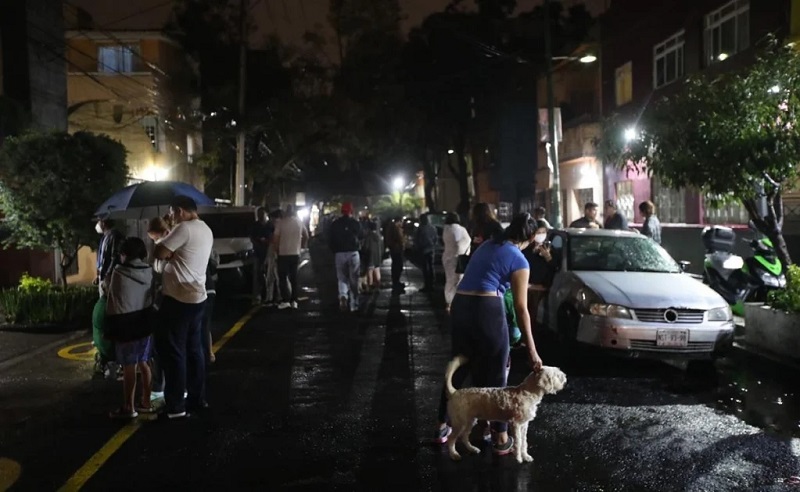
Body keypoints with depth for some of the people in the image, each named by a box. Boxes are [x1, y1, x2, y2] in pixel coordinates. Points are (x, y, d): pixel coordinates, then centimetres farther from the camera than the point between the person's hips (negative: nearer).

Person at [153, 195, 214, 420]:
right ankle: (197, 399, 22)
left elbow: (160, 253, -16)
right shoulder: (206, 230, 14)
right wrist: (172, 252, 5)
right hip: (197, 296, 9)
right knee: (193, 350, 15)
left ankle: (176, 406, 3)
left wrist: (163, 242, 3)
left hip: (178, 298, -9)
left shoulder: (185, 228, -15)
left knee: (173, 351, -2)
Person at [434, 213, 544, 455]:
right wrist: (532, 349, -1)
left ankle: (442, 426, 28)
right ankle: (501, 438, 15)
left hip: (460, 305, 6)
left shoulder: (487, 245, 19)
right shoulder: (519, 260, 0)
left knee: (458, 368, 19)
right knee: (495, 376, 6)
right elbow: (521, 309, -3)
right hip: (487, 309, -6)